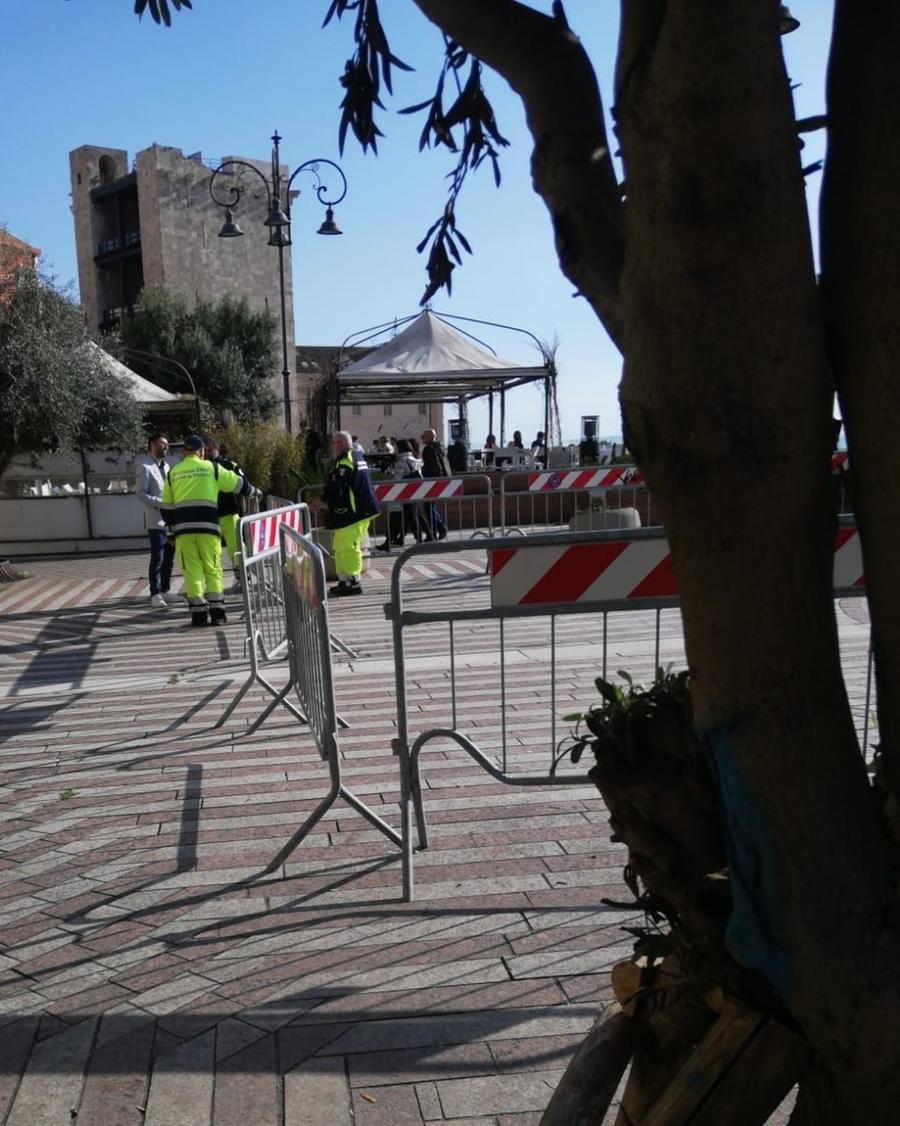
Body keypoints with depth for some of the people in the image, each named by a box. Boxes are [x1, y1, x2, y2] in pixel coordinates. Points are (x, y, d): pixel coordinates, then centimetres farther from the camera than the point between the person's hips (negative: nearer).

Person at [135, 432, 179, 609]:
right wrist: (161, 503, -20)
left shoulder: (165, 466, 18)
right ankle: (155, 594, -1)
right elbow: (141, 494, -12)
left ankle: (164, 590, 18)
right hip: (156, 520, -7)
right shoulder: (144, 466, -5)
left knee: (169, 558, 9)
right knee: (157, 558, -6)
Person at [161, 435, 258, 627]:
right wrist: (253, 491, 39)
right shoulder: (212, 468, 10)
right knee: (213, 568, 6)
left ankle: (198, 613, 1)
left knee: (192, 570, 4)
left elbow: (167, 506, 17)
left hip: (182, 527, 1)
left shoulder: (173, 473, 15)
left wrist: (172, 528, 28)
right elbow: (237, 483, 20)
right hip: (207, 525, -1)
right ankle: (217, 612, 2)